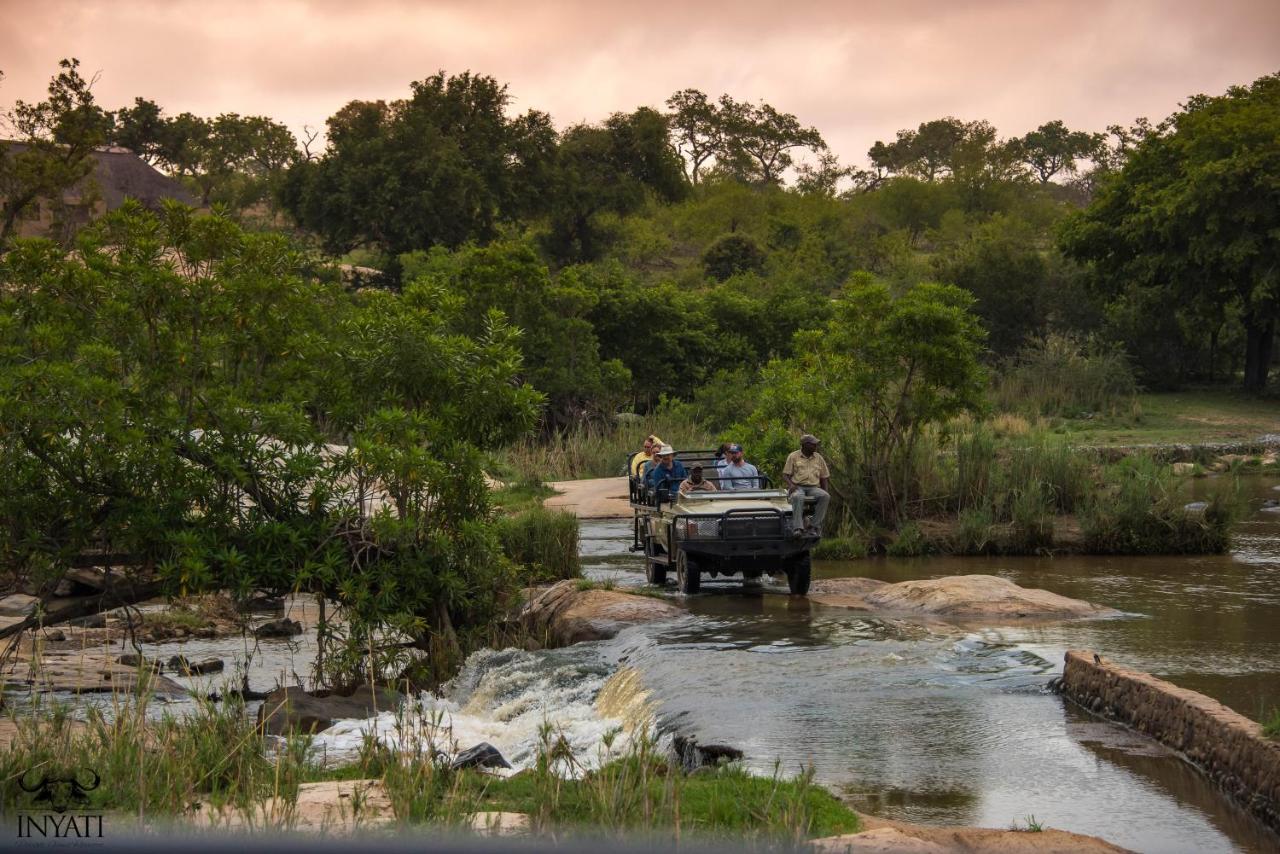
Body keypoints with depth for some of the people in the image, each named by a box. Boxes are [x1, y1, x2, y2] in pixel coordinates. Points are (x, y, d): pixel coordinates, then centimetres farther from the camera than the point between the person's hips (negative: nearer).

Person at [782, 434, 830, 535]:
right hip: (798, 487, -3)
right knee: (797, 497, -39)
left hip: (813, 488, 3)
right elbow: (785, 475, 3)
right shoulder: (793, 456, 7)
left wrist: (825, 491, 3)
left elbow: (824, 477, 19)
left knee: (825, 496, -29)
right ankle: (798, 528, -44)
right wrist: (791, 484, -18)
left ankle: (814, 526, -28)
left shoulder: (818, 458, 16)